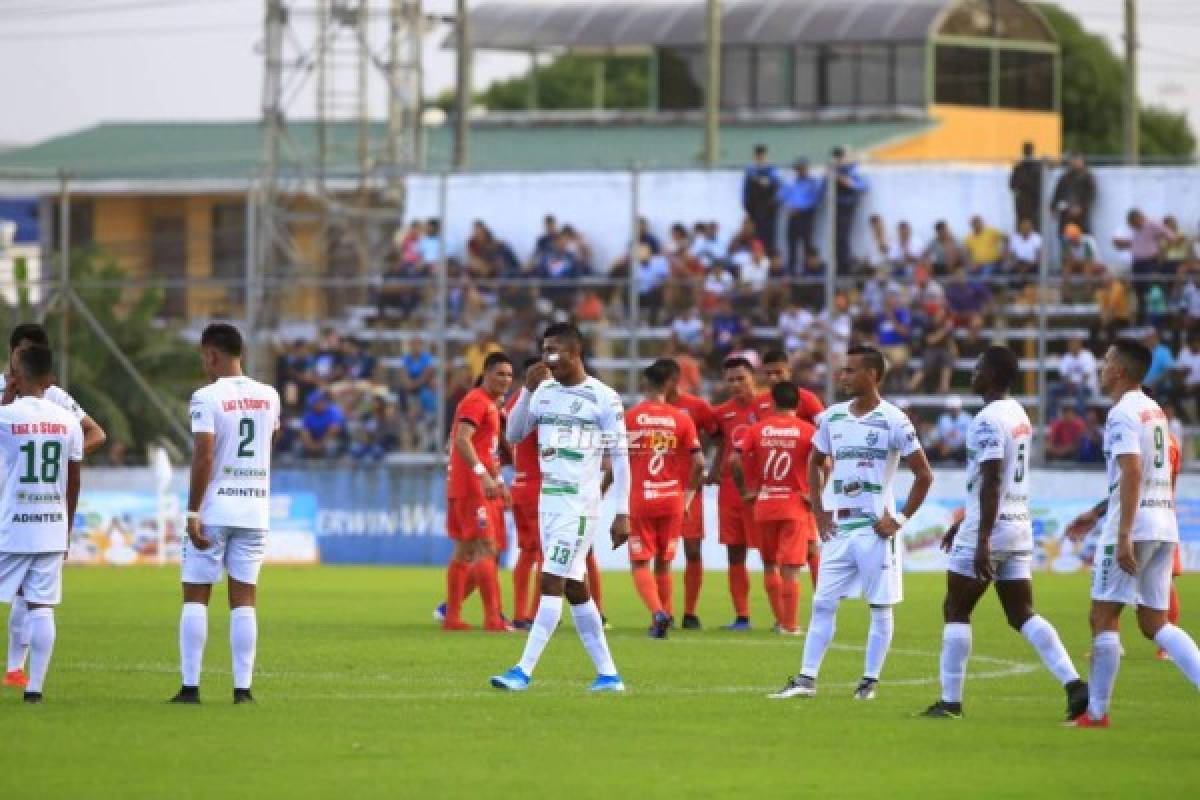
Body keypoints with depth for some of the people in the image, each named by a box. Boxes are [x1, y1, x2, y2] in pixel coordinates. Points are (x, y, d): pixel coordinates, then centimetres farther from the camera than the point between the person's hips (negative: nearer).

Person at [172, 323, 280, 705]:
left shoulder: (207, 397, -10)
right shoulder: (268, 396, 8)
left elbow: (203, 457, -17)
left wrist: (193, 512, -14)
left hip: (213, 510, -4)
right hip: (255, 510, 4)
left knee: (195, 597, 3)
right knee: (244, 598, 6)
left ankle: (190, 686, -1)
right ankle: (243, 687, 1)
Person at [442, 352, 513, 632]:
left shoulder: (491, 405, 20)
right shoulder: (476, 401, -12)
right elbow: (462, 440, -24)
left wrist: (499, 482, 26)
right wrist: (483, 475, -32)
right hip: (472, 488, -10)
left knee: (464, 551, 10)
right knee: (486, 548, -13)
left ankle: (452, 617, 13)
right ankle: (492, 617, -16)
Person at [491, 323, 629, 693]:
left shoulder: (603, 398, -7)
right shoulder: (544, 392, 11)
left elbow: (620, 458, -6)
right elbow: (513, 435, 8)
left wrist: (622, 513, -10)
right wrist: (528, 389, -4)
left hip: (579, 505, -7)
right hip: (548, 502, 7)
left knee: (551, 584, -12)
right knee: (574, 589, 9)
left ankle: (524, 671, -15)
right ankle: (607, 673, 16)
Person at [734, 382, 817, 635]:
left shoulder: (758, 429, 2)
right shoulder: (808, 431, -4)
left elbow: (737, 461, -5)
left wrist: (746, 490, 6)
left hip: (764, 504, 2)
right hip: (796, 506, -2)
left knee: (770, 565, 16)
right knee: (790, 568, 0)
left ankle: (780, 619, 18)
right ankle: (790, 624, 0)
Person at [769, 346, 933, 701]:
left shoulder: (893, 421, -9)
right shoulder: (834, 417, 7)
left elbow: (924, 475, -5)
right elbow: (815, 463, 22)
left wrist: (899, 520, -8)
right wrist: (819, 511, 12)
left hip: (875, 528, -5)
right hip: (839, 527, 5)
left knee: (880, 608, 2)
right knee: (823, 604, 3)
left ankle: (870, 681, 9)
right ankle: (806, 679, 4)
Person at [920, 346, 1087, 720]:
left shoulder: (988, 420, -15)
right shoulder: (1020, 416, 15)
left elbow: (991, 482, -22)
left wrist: (981, 541, -24)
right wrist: (964, 523, 31)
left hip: (988, 530, -8)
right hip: (1019, 527, 8)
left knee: (955, 611, 4)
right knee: (1022, 615, 7)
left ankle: (950, 701, 6)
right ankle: (1074, 683, -9)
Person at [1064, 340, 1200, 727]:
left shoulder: (1123, 414, -11)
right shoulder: (1155, 412, 18)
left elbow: (1132, 473, -22)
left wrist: (1124, 535, -26)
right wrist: (1093, 515, 34)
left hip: (1133, 525, -8)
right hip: (1165, 524, 8)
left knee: (1103, 617, 0)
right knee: (1154, 622, 9)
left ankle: (1096, 712, 3)